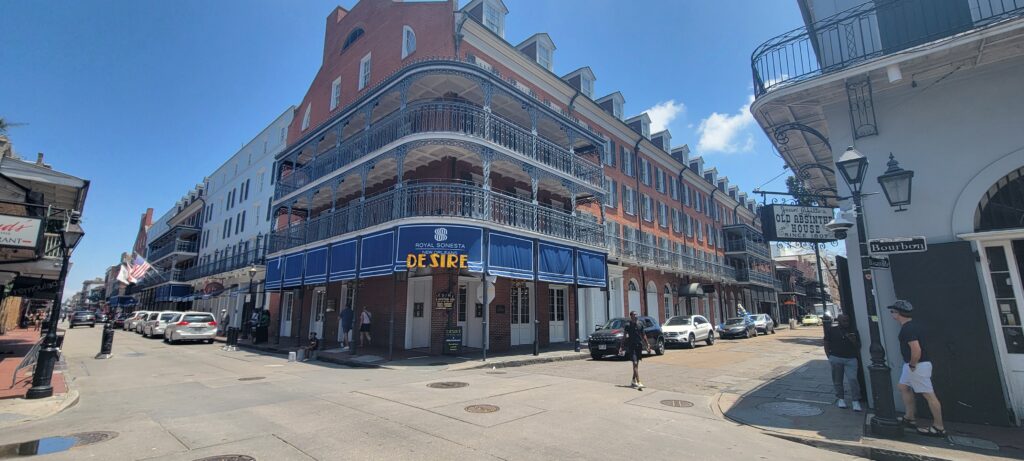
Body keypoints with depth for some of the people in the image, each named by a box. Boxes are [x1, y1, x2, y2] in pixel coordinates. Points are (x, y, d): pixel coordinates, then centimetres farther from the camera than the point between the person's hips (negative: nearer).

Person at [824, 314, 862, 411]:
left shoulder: (853, 332, 9)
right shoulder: (831, 331, 4)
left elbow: (858, 348, 11)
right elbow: (826, 345, 7)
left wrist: (853, 341, -10)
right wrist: (829, 357, -1)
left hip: (850, 359, 1)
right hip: (836, 358, 0)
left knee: (853, 379, -11)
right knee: (837, 380, 6)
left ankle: (855, 401, -1)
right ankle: (840, 399, 20)